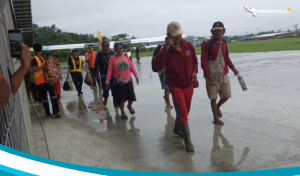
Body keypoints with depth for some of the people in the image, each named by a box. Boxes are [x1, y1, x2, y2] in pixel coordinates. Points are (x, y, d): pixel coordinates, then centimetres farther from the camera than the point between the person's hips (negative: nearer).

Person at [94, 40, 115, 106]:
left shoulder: (112, 53, 4)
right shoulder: (99, 54, -2)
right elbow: (96, 65, -1)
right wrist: (95, 75, -4)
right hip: (104, 75, -1)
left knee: (114, 87, 0)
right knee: (105, 88, 4)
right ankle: (105, 98, 30)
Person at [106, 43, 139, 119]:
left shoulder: (126, 57, 0)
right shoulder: (112, 58, -8)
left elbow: (132, 66, 4)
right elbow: (110, 70, -9)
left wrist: (136, 75, 4)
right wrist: (107, 81, -12)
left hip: (128, 80, 3)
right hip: (119, 82, -3)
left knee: (131, 96, 7)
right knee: (121, 98, 5)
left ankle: (129, 106, 38)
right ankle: (123, 112, 22)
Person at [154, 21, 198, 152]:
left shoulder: (188, 46, 0)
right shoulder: (166, 50, -12)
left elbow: (195, 60, 15)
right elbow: (158, 67, -26)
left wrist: (194, 71, -5)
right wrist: (165, 49, -33)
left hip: (189, 84, 5)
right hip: (175, 86, -5)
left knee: (185, 111, 19)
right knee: (182, 113, -8)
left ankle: (178, 128, 45)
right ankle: (188, 142, 3)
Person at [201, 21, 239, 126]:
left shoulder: (224, 43, 7)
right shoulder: (208, 44, -10)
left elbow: (227, 58, 17)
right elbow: (203, 61, -13)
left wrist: (233, 68, 4)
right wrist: (208, 74, -21)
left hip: (224, 75, 6)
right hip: (212, 76, -5)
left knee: (226, 95, 11)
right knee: (213, 97, 4)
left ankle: (218, 107, 40)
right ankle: (216, 118, 18)